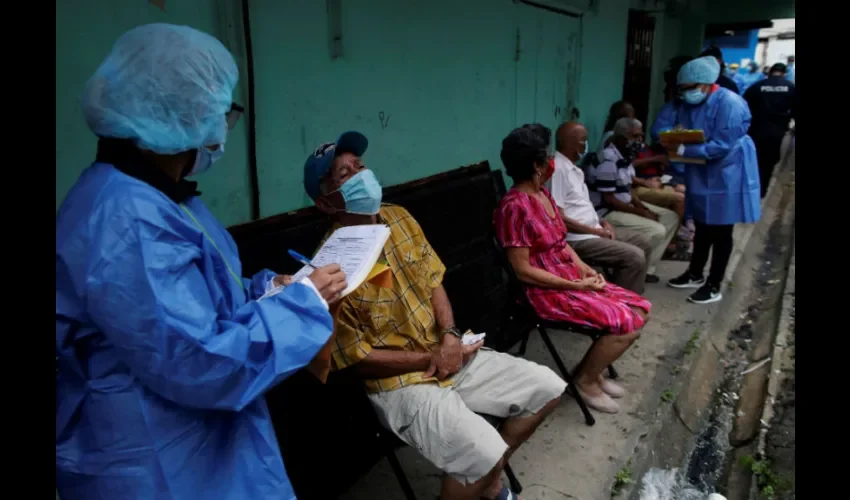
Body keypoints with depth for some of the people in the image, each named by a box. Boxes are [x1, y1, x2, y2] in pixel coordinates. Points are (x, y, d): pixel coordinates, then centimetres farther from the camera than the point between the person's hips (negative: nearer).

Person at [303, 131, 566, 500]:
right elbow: (357, 358, -15)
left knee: (546, 388, 8)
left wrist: (450, 336, -10)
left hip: (450, 354, 8)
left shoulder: (399, 218, 1)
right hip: (398, 382, -7)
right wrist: (431, 358, -15)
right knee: (484, 453, -26)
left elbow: (433, 283, 7)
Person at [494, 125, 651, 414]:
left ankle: (594, 370, 16)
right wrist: (577, 286, -19)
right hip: (546, 291, -9)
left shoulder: (543, 193, 8)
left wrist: (584, 268, -2)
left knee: (640, 309, 3)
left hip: (571, 278, 9)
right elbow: (523, 271, -21)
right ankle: (585, 380, 6)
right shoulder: (514, 207, -21)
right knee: (626, 324, -17)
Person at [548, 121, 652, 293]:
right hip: (576, 239, -11)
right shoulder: (557, 169, -17)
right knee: (635, 257, -19)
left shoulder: (573, 168, 15)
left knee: (643, 243, 14)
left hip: (593, 230, 11)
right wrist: (595, 231, -14)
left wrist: (602, 222, 5)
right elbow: (558, 218, -22)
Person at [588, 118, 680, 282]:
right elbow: (608, 200, -23)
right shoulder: (608, 161, -21)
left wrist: (643, 207, -2)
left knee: (671, 218, 8)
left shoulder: (625, 156, 9)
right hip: (606, 212, -10)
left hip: (625, 205, 11)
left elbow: (627, 189, 15)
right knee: (657, 231, -21)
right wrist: (640, 212, -17)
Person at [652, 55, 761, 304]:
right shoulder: (686, 103, 1)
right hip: (700, 174, 7)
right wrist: (669, 137, -21)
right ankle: (695, 275, 31)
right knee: (702, 228, 18)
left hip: (726, 176, -7)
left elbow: (721, 146, -29)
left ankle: (714, 286, 11)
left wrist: (682, 150, -33)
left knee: (720, 232, 2)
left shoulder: (730, 104, -23)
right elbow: (660, 126, 1)